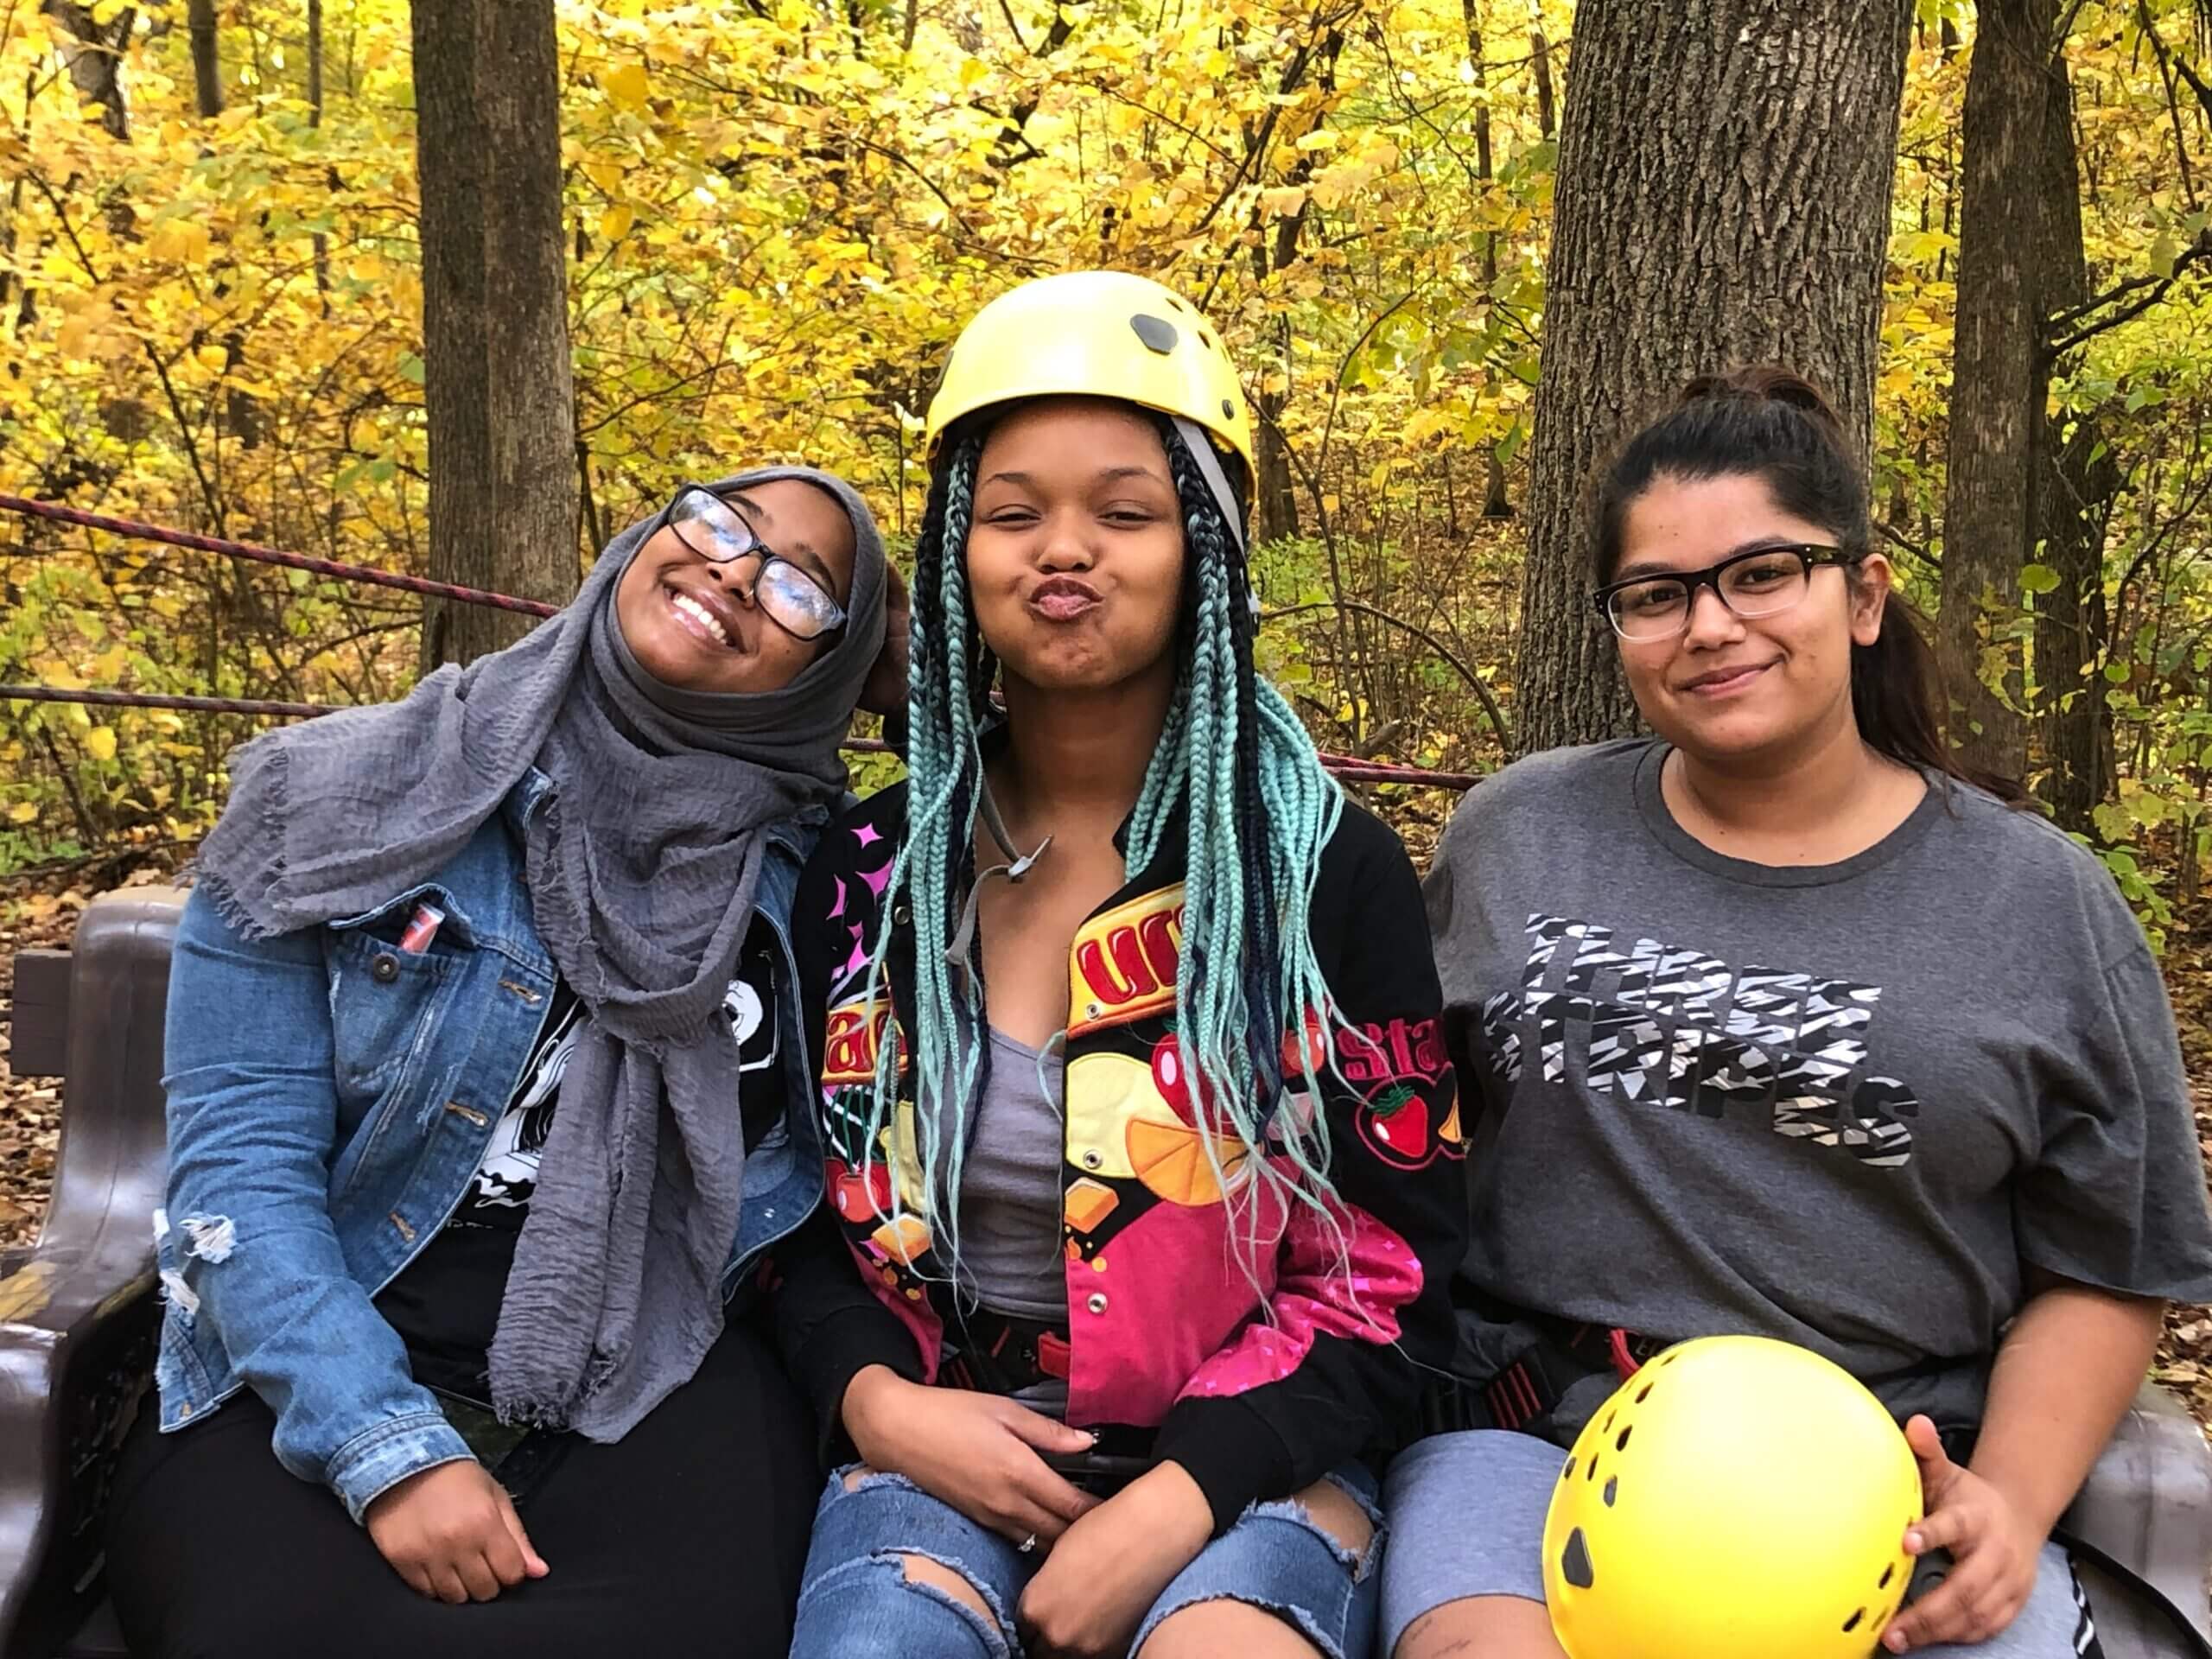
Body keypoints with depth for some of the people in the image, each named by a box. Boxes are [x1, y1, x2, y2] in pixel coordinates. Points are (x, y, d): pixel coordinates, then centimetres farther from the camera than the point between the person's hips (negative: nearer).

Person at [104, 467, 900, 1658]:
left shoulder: (820, 876, 3)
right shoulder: (351, 800, -2)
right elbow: (239, 1163, -7)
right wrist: (390, 1448, -17)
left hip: (651, 1384, 1)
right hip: (308, 1384, 0)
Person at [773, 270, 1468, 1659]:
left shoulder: (1327, 867, -3)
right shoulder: (871, 867, 4)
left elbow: (1393, 1272, -4)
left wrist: (1176, 1501, -16)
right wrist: (873, 1395, -7)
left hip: (1246, 1464, -1)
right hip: (945, 1451, 2)